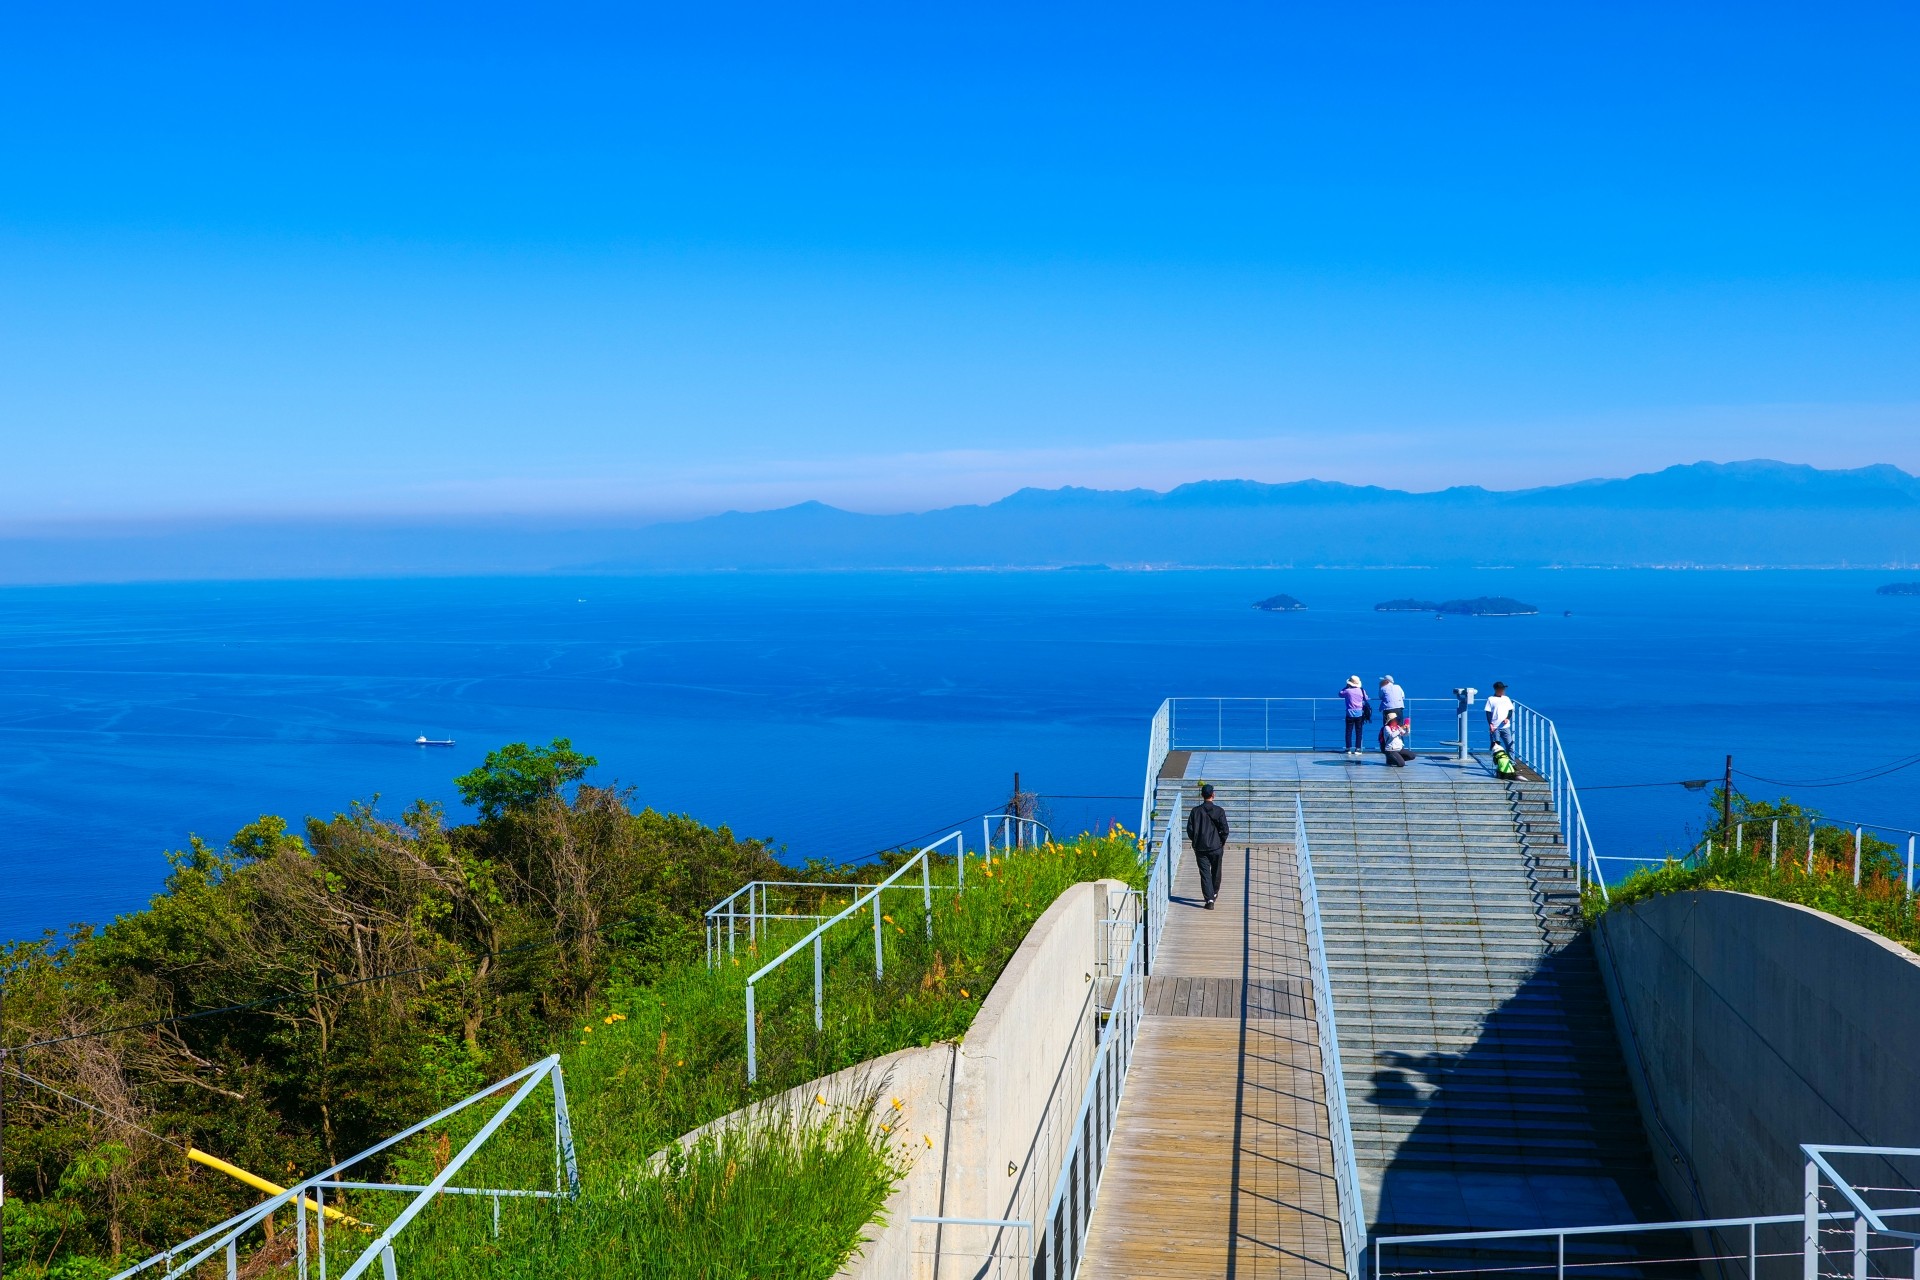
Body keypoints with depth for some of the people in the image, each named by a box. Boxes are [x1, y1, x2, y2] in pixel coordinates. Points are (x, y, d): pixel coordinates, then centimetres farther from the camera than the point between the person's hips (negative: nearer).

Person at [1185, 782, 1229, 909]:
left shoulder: (1196, 811, -5)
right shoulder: (1219, 811, -8)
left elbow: (1190, 829, -4)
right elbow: (1224, 829, -9)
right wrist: (1222, 842, 7)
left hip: (1200, 847, 0)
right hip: (1216, 847, 0)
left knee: (1205, 874, 0)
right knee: (1216, 872, 21)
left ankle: (1209, 899, -9)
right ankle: (1214, 893, 39)